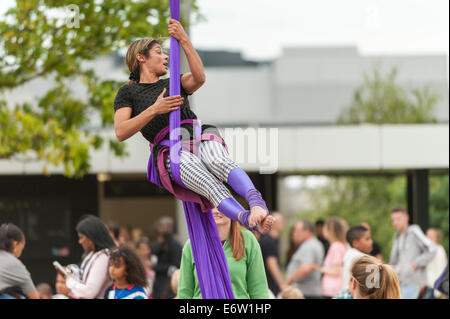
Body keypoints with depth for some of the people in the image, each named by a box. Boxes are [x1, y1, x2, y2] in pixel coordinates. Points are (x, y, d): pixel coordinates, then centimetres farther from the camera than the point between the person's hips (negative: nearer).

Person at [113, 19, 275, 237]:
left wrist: (184, 40, 3)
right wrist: (154, 110, -7)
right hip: (168, 148, -4)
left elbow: (199, 78, 7)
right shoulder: (128, 92, 19)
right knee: (207, 184, -36)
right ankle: (249, 219, -61)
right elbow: (120, 133, 3)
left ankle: (256, 202, -64)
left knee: (220, 162, -36)